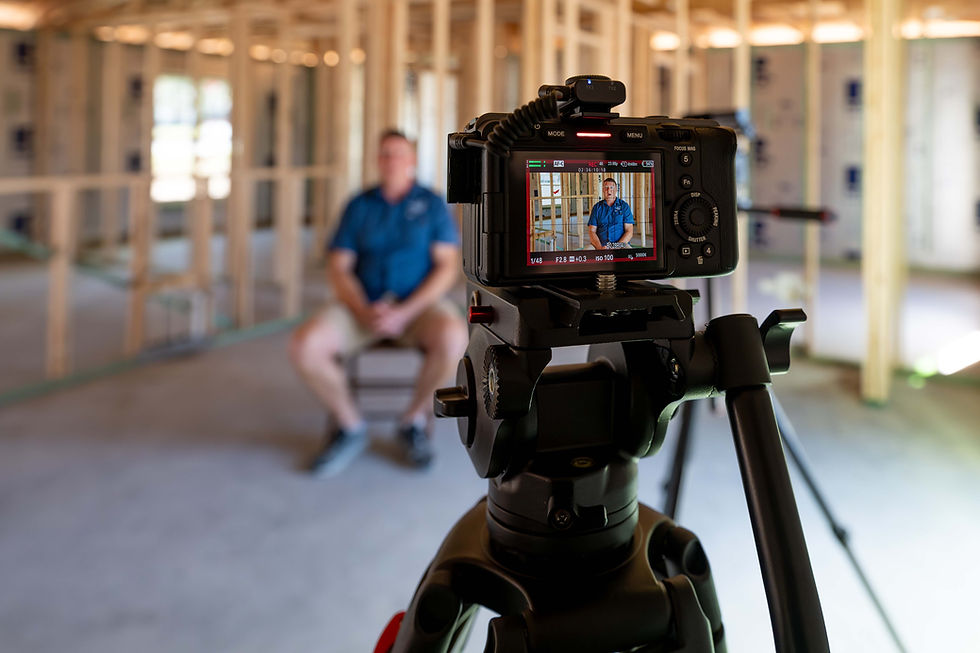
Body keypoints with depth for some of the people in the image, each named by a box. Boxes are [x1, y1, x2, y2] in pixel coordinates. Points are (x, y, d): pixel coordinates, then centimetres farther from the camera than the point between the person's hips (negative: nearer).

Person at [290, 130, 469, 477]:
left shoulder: (433, 204, 6)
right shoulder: (359, 206, 10)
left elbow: (447, 266, -3)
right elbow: (338, 267, 4)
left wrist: (406, 312, -17)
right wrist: (364, 311, -15)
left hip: (418, 304, -1)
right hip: (362, 303, 2)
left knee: (453, 338, -36)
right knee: (304, 346, -25)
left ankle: (413, 420, -8)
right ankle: (351, 427, -1)